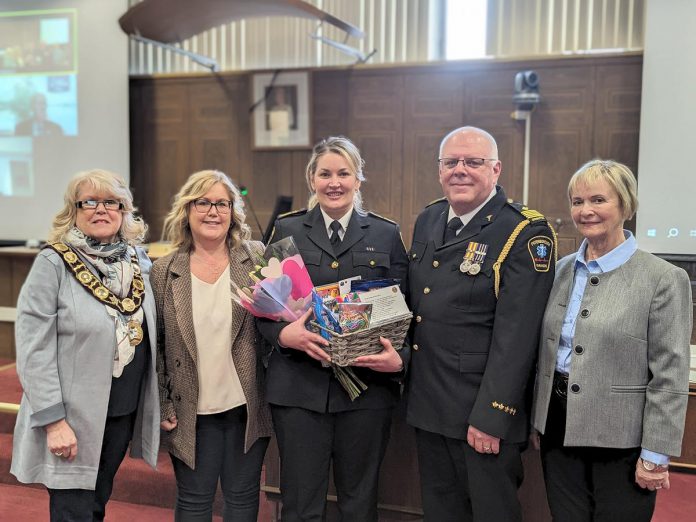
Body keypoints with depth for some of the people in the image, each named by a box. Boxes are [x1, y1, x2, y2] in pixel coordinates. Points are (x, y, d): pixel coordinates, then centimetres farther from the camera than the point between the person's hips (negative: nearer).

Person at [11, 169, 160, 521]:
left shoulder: (139, 261, 4)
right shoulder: (53, 263, -12)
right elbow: (33, 350, -15)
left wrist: (160, 403, 9)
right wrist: (53, 420, -18)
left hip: (125, 413, 5)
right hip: (72, 416, -5)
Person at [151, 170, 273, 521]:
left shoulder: (257, 257, -2)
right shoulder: (164, 271, -1)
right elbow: (155, 344, 2)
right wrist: (162, 405, 1)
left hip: (248, 405, 0)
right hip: (192, 410, 0)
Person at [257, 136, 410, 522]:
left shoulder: (386, 234, 5)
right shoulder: (287, 230, 5)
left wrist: (399, 357, -13)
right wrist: (283, 334, -16)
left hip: (368, 384, 1)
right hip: (299, 385, 0)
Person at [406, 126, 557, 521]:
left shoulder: (527, 233, -14)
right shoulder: (427, 221, 9)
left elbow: (515, 335, -19)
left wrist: (491, 417, -20)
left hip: (483, 413, -6)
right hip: (427, 405, 7)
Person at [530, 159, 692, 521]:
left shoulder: (663, 279, -11)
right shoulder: (563, 268, 5)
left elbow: (669, 378, -11)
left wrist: (655, 456, -11)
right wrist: (540, 419, 14)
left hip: (620, 439, -4)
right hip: (559, 430, 5)